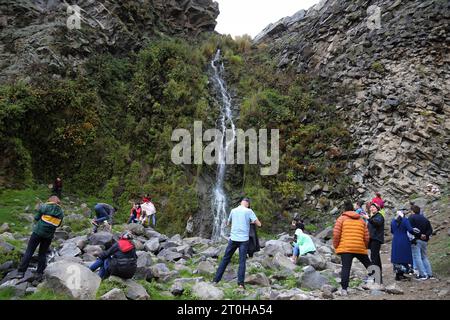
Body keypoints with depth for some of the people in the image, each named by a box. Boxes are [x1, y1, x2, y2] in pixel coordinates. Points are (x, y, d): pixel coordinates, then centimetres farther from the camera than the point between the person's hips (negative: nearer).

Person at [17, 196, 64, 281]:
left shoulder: (44, 207, -7)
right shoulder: (61, 212, 2)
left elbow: (36, 218, -1)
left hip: (38, 232, -3)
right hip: (49, 235, 3)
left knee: (29, 251, 6)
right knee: (43, 254, 13)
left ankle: (21, 272, 6)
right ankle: (39, 274, 14)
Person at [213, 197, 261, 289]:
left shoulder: (233, 210, 7)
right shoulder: (249, 211, -3)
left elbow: (228, 223, 22)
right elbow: (259, 224, -4)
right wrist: (251, 221, 14)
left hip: (233, 238, 3)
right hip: (244, 239, -3)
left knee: (225, 259, 9)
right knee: (242, 261, 2)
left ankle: (216, 280, 11)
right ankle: (241, 283, -4)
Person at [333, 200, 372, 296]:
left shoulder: (341, 218, 5)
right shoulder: (361, 220, 18)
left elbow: (336, 234, -4)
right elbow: (366, 237, 13)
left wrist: (335, 246, 7)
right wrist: (365, 247, 26)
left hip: (345, 248, -3)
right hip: (360, 248, 3)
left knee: (346, 268, -7)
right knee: (369, 265, 20)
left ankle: (344, 289, -13)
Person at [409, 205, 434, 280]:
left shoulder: (412, 217, -3)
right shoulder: (425, 219, 16)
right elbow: (430, 230, 9)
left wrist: (419, 235, -10)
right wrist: (425, 235, -3)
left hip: (416, 240, -7)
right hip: (424, 241, 7)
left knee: (417, 257, -5)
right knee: (424, 257, 16)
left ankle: (423, 274, -9)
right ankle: (430, 274, 15)